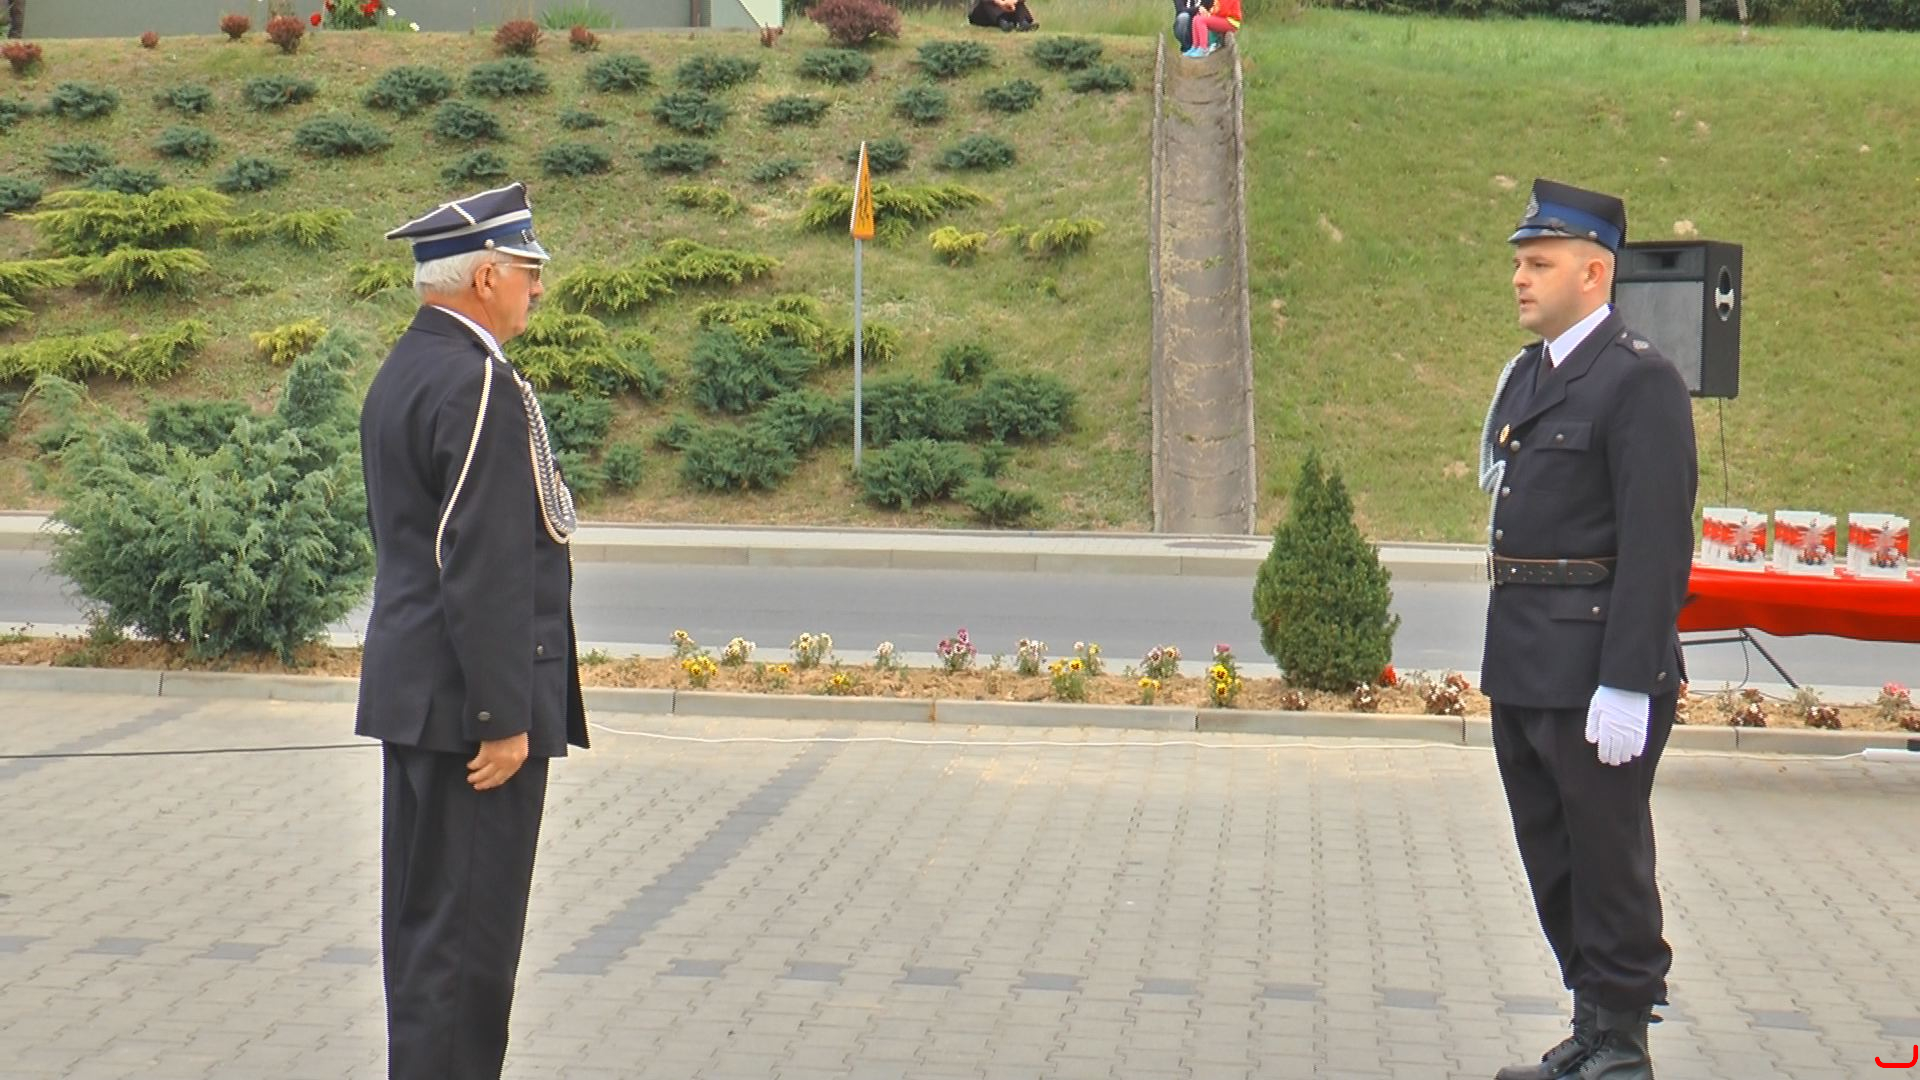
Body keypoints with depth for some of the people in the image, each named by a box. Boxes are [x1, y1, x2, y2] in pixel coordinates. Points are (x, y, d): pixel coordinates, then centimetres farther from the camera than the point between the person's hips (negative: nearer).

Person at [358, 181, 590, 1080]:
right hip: (470, 700, -10)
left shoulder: (402, 372, 14)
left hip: (412, 694, 10)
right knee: (468, 929, -5)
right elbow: (484, 567, -22)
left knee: (423, 916, 16)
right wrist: (504, 718, -20)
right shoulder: (480, 384, -17)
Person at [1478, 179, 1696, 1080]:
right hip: (1524, 668, 9)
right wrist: (1505, 658, 18)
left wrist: (1629, 684, -22)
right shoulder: (1525, 375, 15)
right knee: (1553, 859, 16)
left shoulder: (1640, 382, -13)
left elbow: (1657, 543, -18)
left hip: (1596, 671, -9)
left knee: (1608, 860, 1)